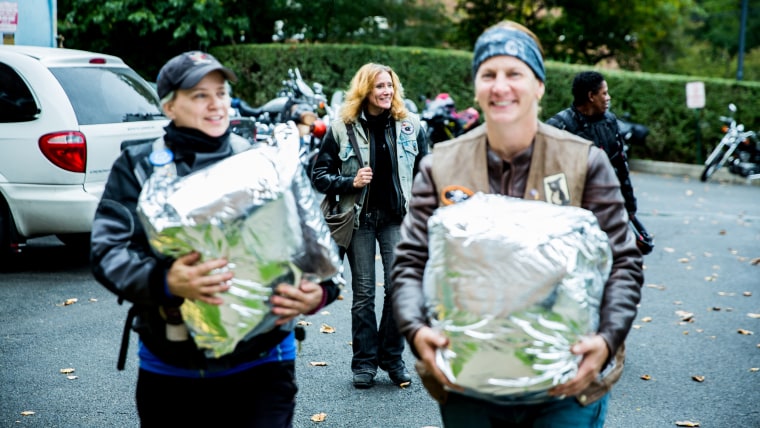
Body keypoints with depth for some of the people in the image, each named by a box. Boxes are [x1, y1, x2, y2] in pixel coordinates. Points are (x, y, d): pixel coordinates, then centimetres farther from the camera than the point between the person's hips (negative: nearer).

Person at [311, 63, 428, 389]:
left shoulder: (409, 125, 3)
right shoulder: (342, 128, -4)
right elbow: (319, 176, -1)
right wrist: (350, 182, -17)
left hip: (397, 216, 1)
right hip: (359, 218, -1)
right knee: (363, 293, 5)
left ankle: (392, 357, 13)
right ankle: (364, 362, 14)